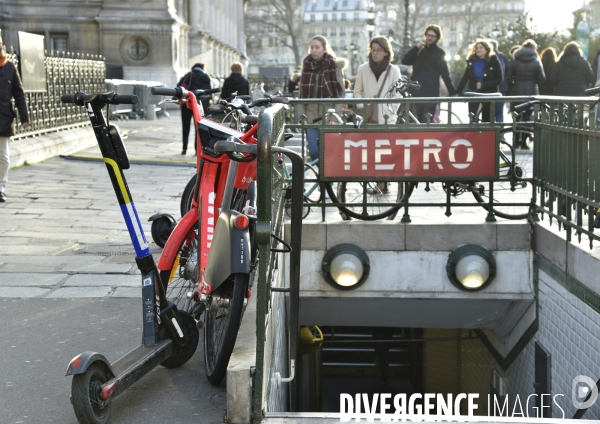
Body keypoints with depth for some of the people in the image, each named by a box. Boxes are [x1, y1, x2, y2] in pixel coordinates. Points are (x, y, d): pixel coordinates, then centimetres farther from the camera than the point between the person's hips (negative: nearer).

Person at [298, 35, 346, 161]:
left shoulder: (335, 66, 0)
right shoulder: (307, 66, 10)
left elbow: (340, 93, -3)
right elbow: (302, 94, 8)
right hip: (311, 118, 3)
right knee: (314, 152, -2)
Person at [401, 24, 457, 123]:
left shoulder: (439, 53, -2)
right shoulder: (421, 51, 16)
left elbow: (445, 74, -8)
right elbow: (405, 61, 6)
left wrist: (452, 92, -13)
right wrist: (416, 48, -5)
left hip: (430, 94, -5)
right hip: (417, 93, 5)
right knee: (420, 122, 4)